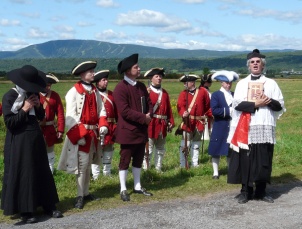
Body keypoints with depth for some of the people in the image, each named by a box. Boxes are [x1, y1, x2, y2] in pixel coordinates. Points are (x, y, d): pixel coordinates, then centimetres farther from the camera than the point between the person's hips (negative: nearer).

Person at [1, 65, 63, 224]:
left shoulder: (33, 94, 8)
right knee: (22, 175, -1)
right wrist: (24, 109, -16)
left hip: (36, 138, 7)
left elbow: (41, 117, 14)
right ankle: (25, 211, 9)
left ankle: (48, 206, 21)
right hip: (19, 141, -7)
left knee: (42, 172, 11)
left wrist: (38, 106, -4)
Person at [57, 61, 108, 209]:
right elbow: (70, 115, -16)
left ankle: (86, 193, 24)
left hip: (93, 132, 7)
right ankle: (80, 196, 6)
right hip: (80, 133, -6)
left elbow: (101, 110, 10)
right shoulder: (74, 92, -11)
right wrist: (79, 134, -22)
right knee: (82, 164, -4)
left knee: (88, 164, 14)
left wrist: (103, 124, -8)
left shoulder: (94, 91, 10)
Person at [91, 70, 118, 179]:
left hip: (110, 128, 6)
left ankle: (107, 173, 24)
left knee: (108, 150, 13)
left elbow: (116, 110, 12)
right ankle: (96, 176, 6)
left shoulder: (111, 94, 13)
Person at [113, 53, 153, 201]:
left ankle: (137, 186, 27)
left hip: (142, 130, 8)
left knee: (138, 159, 16)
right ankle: (123, 190, 12)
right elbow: (124, 111, -22)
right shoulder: (120, 88, -15)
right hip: (128, 131, -8)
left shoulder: (141, 86, 10)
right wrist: (143, 117, -20)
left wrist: (149, 115, -8)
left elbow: (148, 103, 15)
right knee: (125, 160, 3)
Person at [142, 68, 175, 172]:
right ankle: (146, 169, 3)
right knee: (148, 148, -4)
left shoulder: (164, 93, 14)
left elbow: (169, 108, 14)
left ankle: (158, 169, 24)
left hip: (162, 125, 6)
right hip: (150, 124, -6)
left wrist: (171, 122, 10)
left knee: (161, 148, 14)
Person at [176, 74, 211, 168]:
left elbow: (207, 105, 12)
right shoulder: (183, 94, -2)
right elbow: (180, 106, -15)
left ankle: (195, 164, 25)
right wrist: (183, 113, -34)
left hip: (199, 122, 3)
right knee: (185, 144, -5)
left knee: (196, 144, 14)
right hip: (188, 122, -2)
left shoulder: (202, 91, 2)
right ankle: (183, 165, 1)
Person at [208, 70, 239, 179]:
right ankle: (215, 172, 12)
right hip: (220, 127, -4)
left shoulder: (234, 95, 12)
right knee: (216, 150, 2)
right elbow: (214, 110, -15)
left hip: (232, 127, 4)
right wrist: (228, 110, -19)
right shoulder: (216, 95, -3)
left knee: (230, 150, 9)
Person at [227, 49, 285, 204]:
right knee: (245, 160, 2)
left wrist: (269, 101, -15)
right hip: (245, 128, -1)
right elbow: (237, 104, -5)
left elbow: (280, 105, 5)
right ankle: (246, 191, 11)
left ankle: (261, 191, 17)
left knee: (264, 161, 5)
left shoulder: (271, 83, 9)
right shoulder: (242, 83, 7)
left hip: (265, 128, 1)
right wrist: (256, 104, -14)